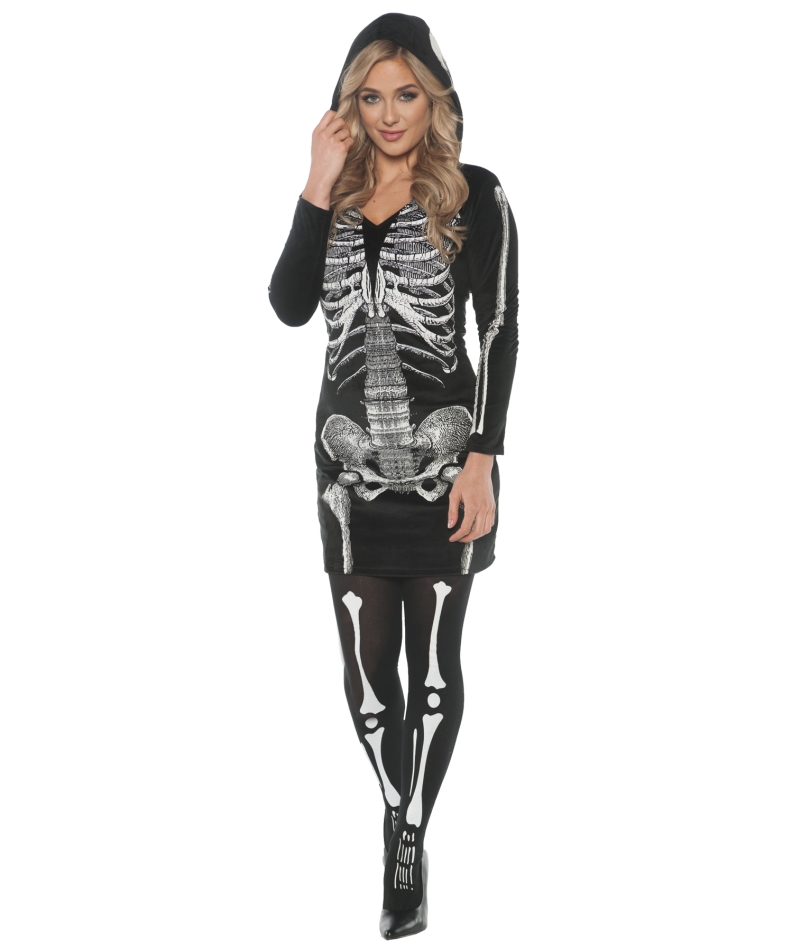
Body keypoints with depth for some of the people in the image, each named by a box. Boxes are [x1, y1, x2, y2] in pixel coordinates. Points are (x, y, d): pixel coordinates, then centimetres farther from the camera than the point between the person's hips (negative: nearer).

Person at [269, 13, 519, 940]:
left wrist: (482, 458, -12)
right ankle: (402, 826, 21)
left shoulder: (473, 196, -1)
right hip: (350, 453, 3)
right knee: (365, 656, 2)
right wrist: (318, 191, -11)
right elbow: (289, 306, -3)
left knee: (433, 656, 0)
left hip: (443, 452, -3)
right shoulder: (336, 194, 10)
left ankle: (409, 844, 11)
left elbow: (499, 331, -5)